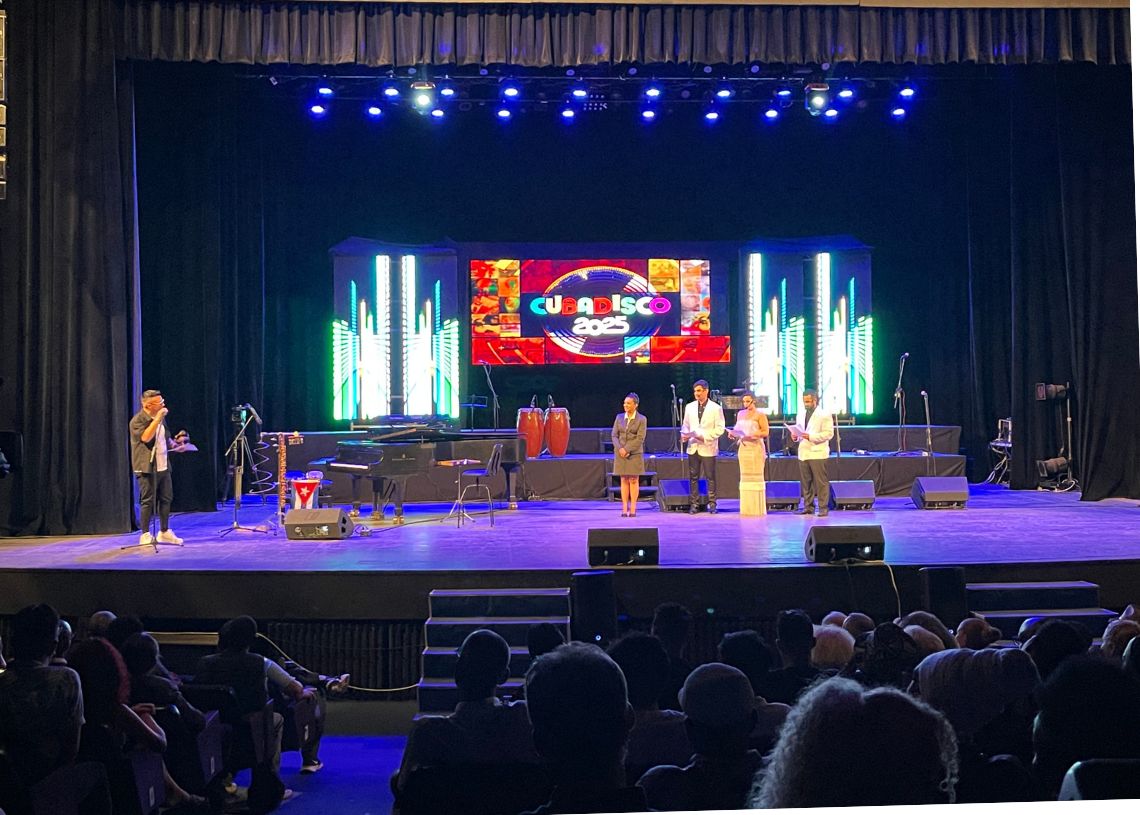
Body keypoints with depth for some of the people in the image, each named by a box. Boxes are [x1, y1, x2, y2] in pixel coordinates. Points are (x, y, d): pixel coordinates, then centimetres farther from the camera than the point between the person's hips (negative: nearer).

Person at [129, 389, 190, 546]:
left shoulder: (160, 418, 15)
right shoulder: (138, 420, -11)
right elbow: (146, 437, -28)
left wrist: (175, 445, 8)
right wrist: (157, 419, -25)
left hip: (163, 466, 8)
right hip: (147, 468, -8)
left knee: (166, 499, 10)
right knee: (147, 502, -4)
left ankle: (164, 532, 21)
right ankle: (145, 535, 4)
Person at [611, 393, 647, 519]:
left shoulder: (641, 419, -2)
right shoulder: (619, 417, 9)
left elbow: (640, 438, -9)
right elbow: (615, 435, 5)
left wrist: (627, 449, -16)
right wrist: (620, 448, -11)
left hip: (635, 454, -3)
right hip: (620, 453, 3)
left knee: (633, 480, 0)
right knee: (624, 480, 4)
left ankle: (633, 509, 3)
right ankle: (624, 508, 5)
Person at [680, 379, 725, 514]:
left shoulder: (716, 408, -2)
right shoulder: (689, 407, 10)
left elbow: (720, 429, -5)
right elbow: (685, 425, 17)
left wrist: (705, 437, -16)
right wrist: (685, 434, -6)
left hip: (708, 448, -3)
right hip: (693, 447, 3)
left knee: (711, 477, 1)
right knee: (693, 477, 4)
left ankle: (712, 504, 9)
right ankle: (693, 504, 9)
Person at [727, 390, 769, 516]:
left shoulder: (760, 415, -4)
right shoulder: (740, 414, 14)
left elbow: (766, 432, -8)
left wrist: (752, 435, -20)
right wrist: (733, 433, -1)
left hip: (756, 447, -6)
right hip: (743, 446, 6)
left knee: (756, 476, -5)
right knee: (745, 476, 4)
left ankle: (757, 508, -2)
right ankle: (746, 508, 8)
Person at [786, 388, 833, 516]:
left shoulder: (824, 414, -4)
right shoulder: (800, 414, 17)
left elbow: (829, 433, -11)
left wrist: (810, 436, -20)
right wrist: (795, 436, 3)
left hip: (818, 453, -6)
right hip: (803, 452, 6)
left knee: (821, 482, -4)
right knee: (805, 481, 7)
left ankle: (823, 508, 1)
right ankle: (808, 507, 13)